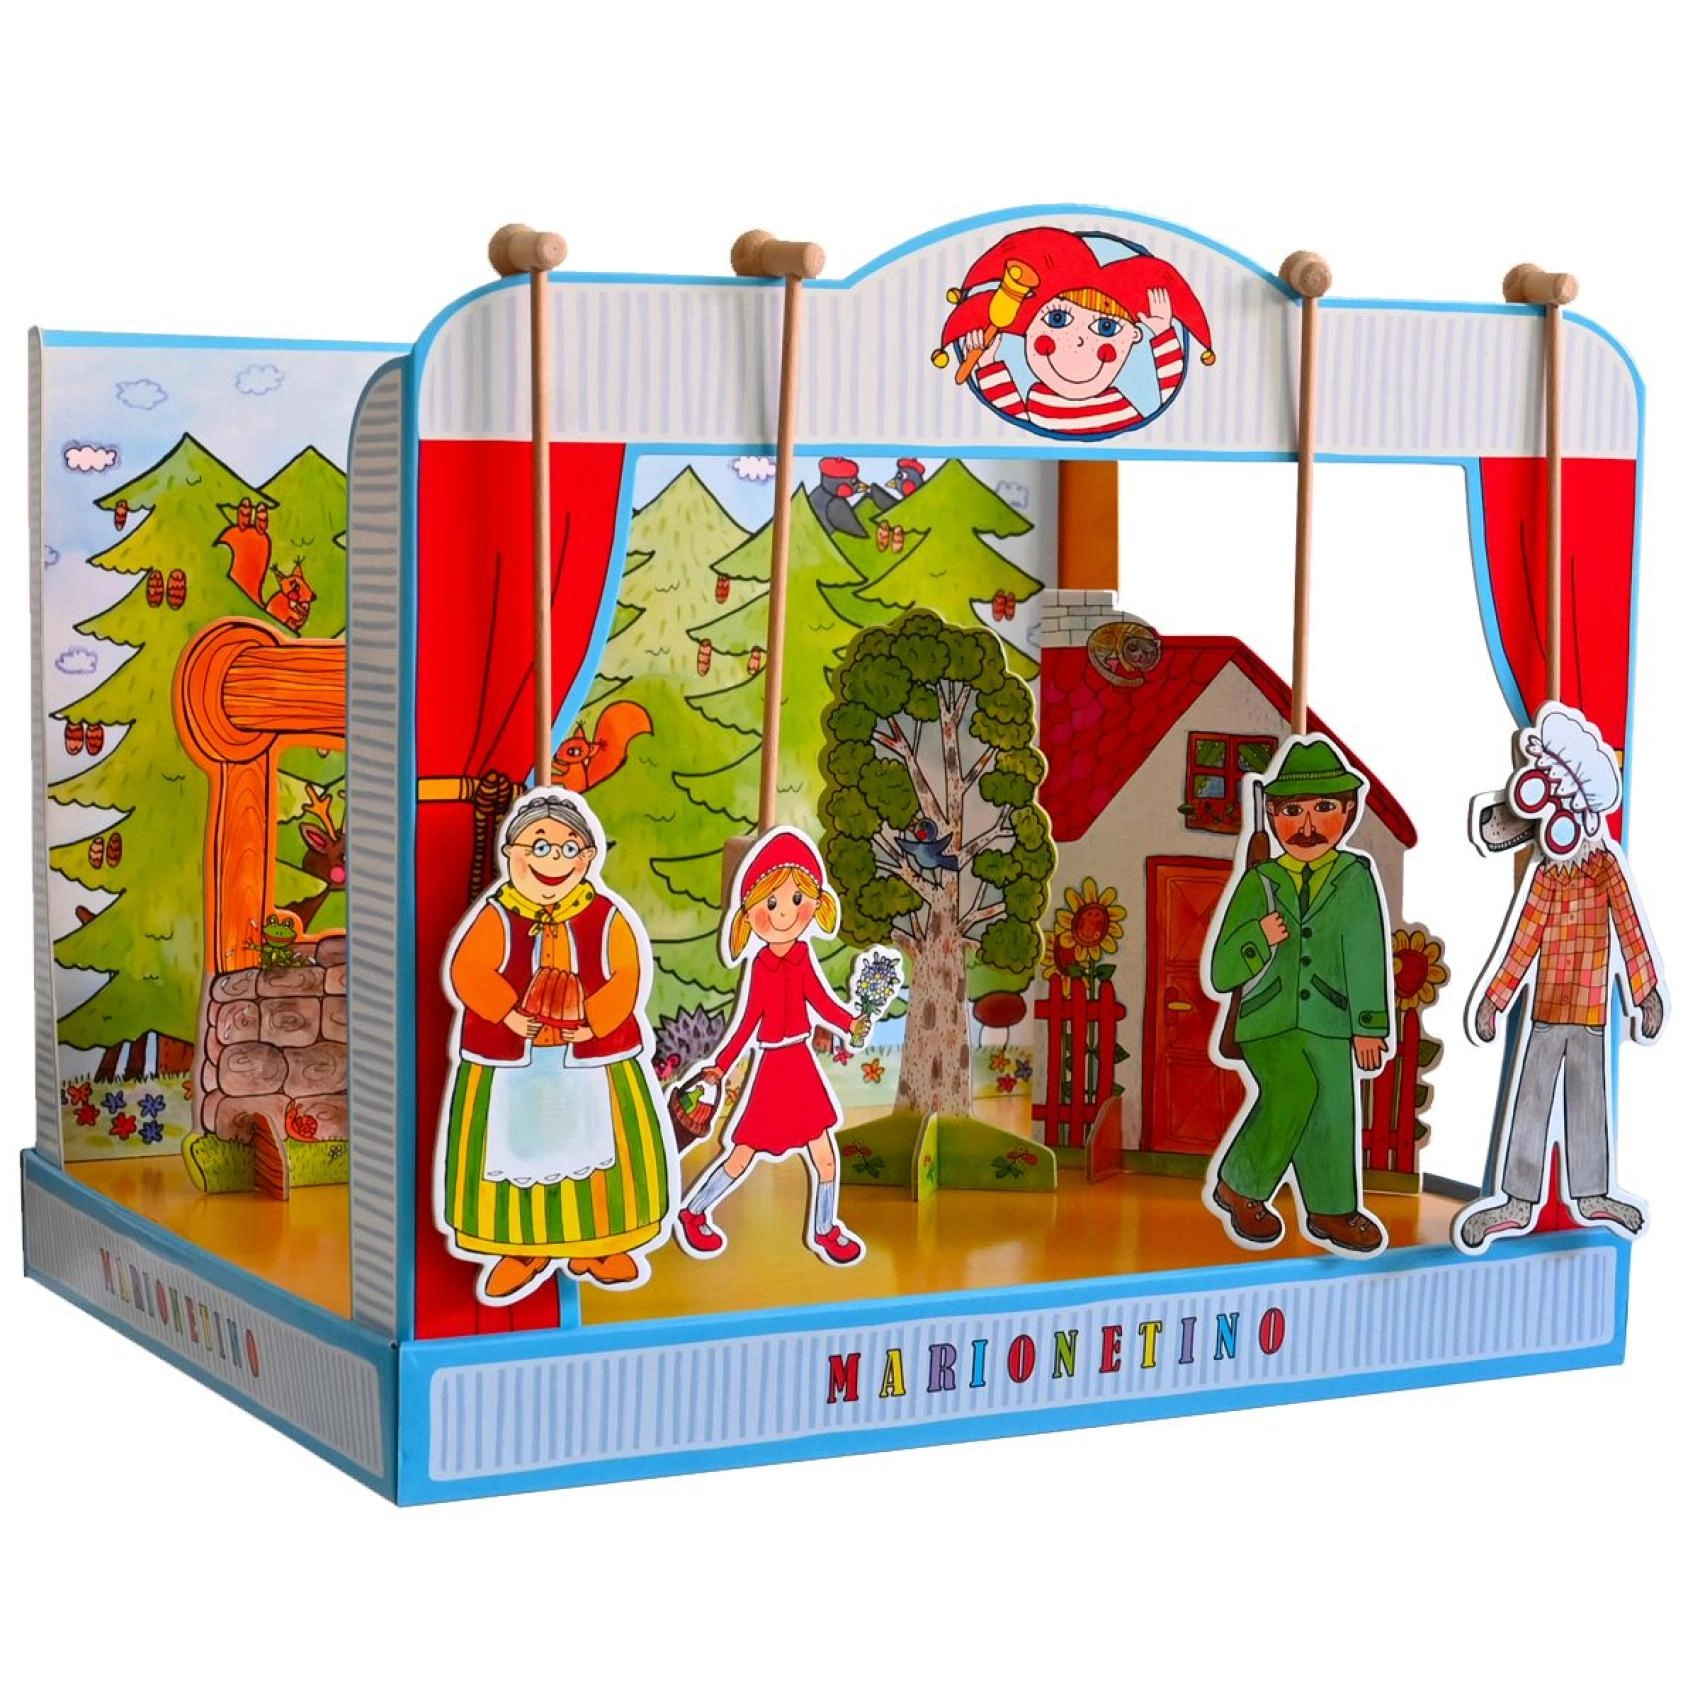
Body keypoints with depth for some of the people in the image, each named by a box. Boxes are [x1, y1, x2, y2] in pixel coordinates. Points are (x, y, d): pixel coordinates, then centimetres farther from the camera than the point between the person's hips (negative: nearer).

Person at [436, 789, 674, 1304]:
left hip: (594, 1058, 1)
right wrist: (507, 1013, -26)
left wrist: (594, 1023, -21)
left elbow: (628, 975, -11)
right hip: (510, 1059, -1)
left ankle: (597, 1246, 21)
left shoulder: (606, 917, -4)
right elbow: (468, 972, -15)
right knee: (514, 1150, 5)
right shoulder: (495, 916, -7)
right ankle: (521, 1249, 19)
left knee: (602, 1149, 6)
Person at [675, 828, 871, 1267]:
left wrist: (851, 1024, -14)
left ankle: (823, 1230, 30)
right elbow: (747, 1021, -12)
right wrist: (720, 1067, -16)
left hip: (803, 1064, 4)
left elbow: (820, 1000, 0)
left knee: (825, 1154, 10)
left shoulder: (803, 954, -6)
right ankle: (692, 1215, 26)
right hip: (770, 1067, -4)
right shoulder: (758, 965, -17)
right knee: (742, 1155, 5)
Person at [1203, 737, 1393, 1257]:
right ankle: (1237, 1185, -5)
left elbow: (1367, 955, -1)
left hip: (1326, 1021, 2)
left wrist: (1368, 1027, -5)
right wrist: (1259, 938, -16)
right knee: (1293, 1088, -23)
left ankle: (1330, 1210, 25)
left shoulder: (1355, 878, 1)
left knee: (1331, 1112, 5)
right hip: (1267, 1019, -2)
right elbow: (1222, 973, 3)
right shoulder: (1259, 884, 3)